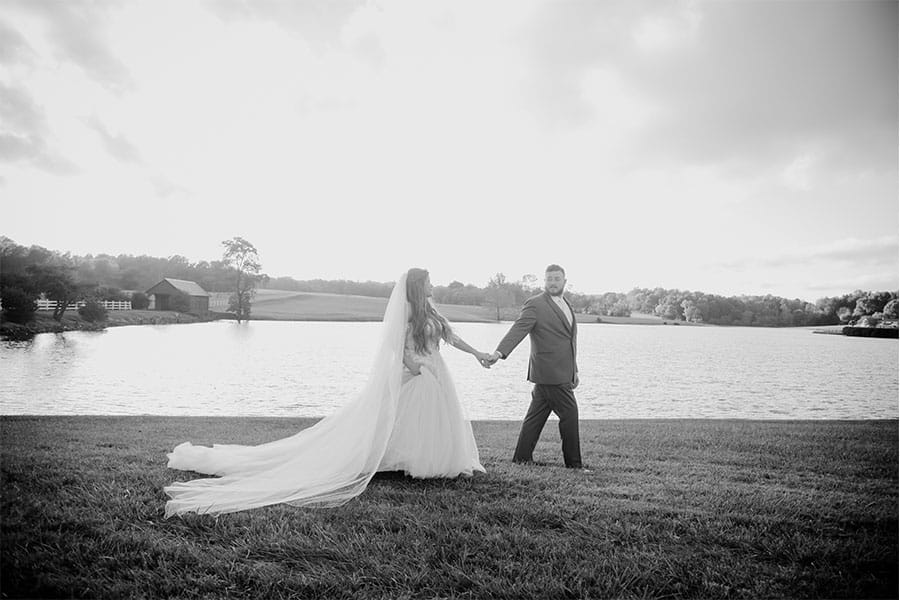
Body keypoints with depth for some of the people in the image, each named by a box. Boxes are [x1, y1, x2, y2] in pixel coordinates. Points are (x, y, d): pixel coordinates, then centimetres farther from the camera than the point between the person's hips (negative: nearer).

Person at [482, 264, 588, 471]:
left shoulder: (566, 304, 18)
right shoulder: (535, 304, -9)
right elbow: (518, 330, -21)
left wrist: (574, 370, 24)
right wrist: (499, 352, -36)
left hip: (562, 373, 8)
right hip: (549, 372, -8)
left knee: (536, 416, 12)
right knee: (569, 413, -4)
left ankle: (521, 459, 20)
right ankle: (574, 463, 9)